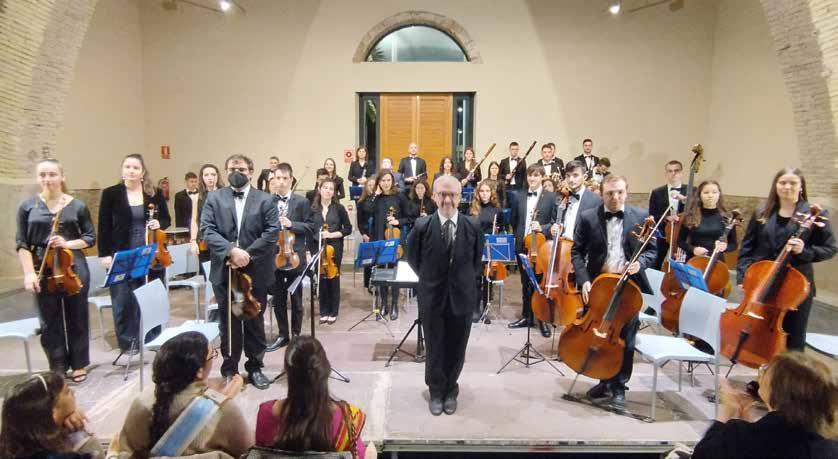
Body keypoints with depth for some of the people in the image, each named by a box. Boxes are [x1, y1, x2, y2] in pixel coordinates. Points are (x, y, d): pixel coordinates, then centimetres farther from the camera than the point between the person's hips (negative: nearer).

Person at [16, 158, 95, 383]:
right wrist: (29, 273, -9)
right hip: (44, 271, 1)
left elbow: (90, 237, 5)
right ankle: (58, 368, 22)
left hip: (74, 269, 0)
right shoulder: (28, 206, 2)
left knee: (77, 319, 9)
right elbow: (22, 243, 0)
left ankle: (79, 364, 24)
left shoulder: (77, 206, 0)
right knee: (50, 322, 8)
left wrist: (68, 244, -14)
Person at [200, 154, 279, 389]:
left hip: (256, 271, -1)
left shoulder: (265, 199, 2)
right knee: (228, 322, 12)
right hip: (224, 271, 1)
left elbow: (272, 231, -7)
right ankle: (230, 369, 26)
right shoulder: (214, 198, 5)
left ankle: (255, 367, 24)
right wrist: (231, 250, -18)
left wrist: (248, 254, -16)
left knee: (255, 321, 10)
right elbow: (207, 230, -5)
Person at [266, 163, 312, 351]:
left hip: (294, 257, -2)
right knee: (278, 300, 12)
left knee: (296, 300, 8)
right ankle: (283, 335, 26)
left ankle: (296, 335, 22)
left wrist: (291, 224, -17)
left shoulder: (301, 202, -2)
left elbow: (309, 226, -2)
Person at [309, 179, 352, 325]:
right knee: (321, 279, 5)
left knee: (333, 278, 3)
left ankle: (333, 312, 16)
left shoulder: (339, 208, -1)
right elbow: (308, 229, 5)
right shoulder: (313, 208, 3)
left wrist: (333, 234, -14)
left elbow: (348, 229, -1)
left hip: (335, 247, -1)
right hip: (317, 247, 2)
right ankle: (324, 311, 19)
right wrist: (309, 249, -1)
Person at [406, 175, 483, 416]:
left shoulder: (473, 227, -8)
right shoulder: (422, 226, -11)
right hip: (432, 297, -1)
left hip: (462, 297, 1)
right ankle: (436, 392, 34)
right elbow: (413, 258, 4)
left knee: (456, 349, 14)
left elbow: (477, 261, 8)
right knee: (434, 348, 13)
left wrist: (464, 280, 9)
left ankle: (450, 391, 37)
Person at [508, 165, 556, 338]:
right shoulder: (518, 196, 8)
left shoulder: (551, 197, -3)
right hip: (522, 246, 4)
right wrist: (519, 237, 9)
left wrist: (542, 228, -21)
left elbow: (555, 222, -6)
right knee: (525, 283, 13)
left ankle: (543, 319, 17)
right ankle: (526, 316, 25)